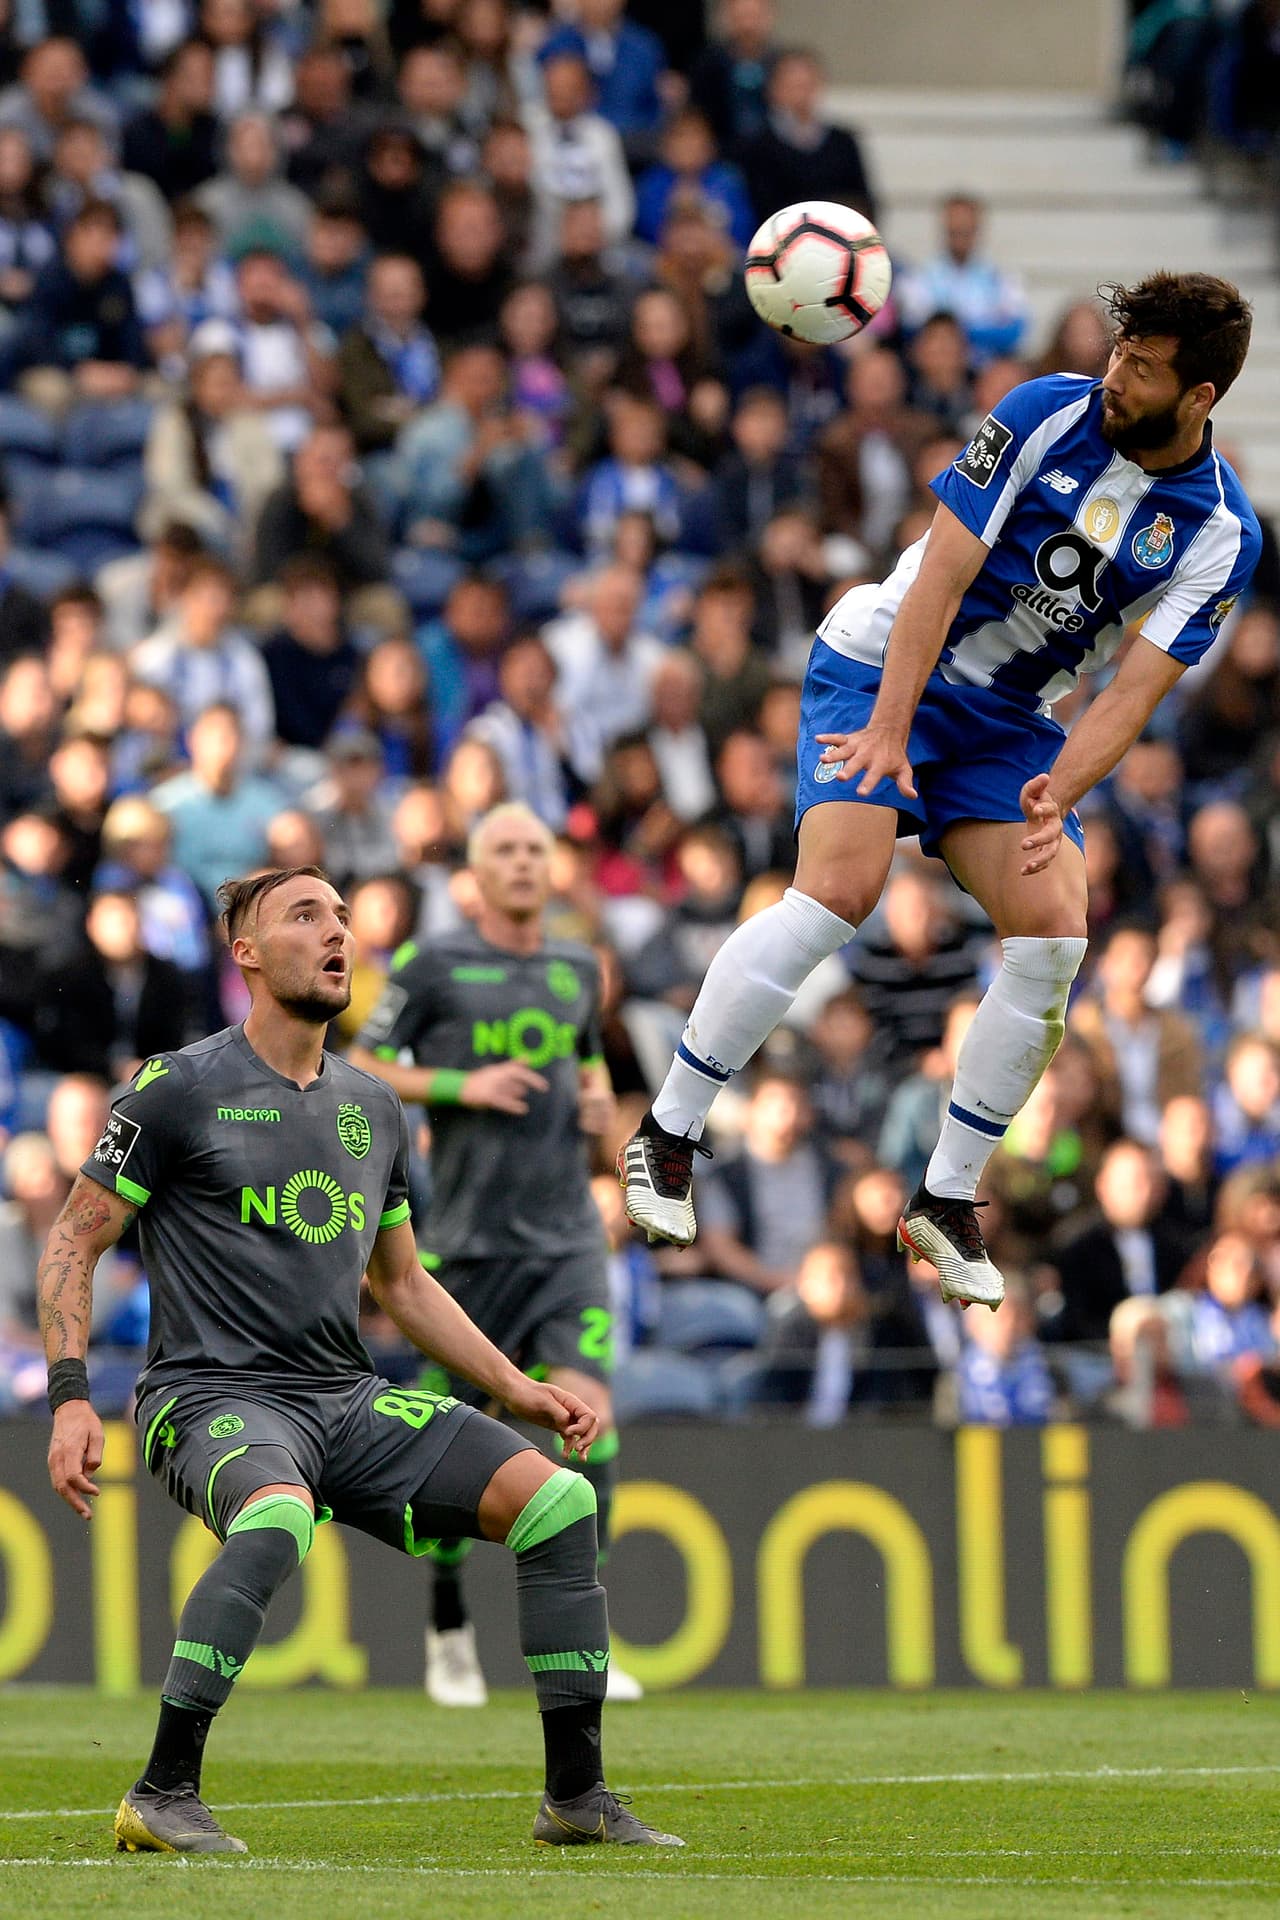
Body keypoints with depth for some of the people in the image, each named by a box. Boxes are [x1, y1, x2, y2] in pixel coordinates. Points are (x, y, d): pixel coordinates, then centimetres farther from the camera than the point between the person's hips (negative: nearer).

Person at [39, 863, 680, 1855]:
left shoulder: (371, 1106, 16)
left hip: (349, 1399, 6)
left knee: (560, 1499, -11)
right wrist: (71, 1397, -12)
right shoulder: (180, 1088, -2)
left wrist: (517, 1388, 17)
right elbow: (73, 1245, 1)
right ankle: (162, 1796, -31)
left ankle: (577, 1796, -2)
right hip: (215, 1393, -6)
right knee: (278, 1515, -40)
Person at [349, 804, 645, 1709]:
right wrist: (461, 1085, -14)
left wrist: (599, 1098, 7)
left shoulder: (578, 969, 12)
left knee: (590, 1412, -15)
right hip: (473, 1240, -3)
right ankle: (448, 1630, 23)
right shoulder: (434, 968, -2)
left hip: (568, 1238, 3)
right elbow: (361, 1071, -1)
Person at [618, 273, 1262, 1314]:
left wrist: (1060, 791, -29)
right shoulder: (1048, 413, -15)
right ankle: (666, 1134, -11)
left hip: (1011, 721, 3)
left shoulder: (1222, 533, -9)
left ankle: (947, 1199, 0)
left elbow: (1138, 688, -13)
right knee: (841, 888, -23)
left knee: (1053, 932, -14)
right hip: (883, 665, -3)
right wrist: (889, 728, -24)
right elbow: (943, 573, -16)